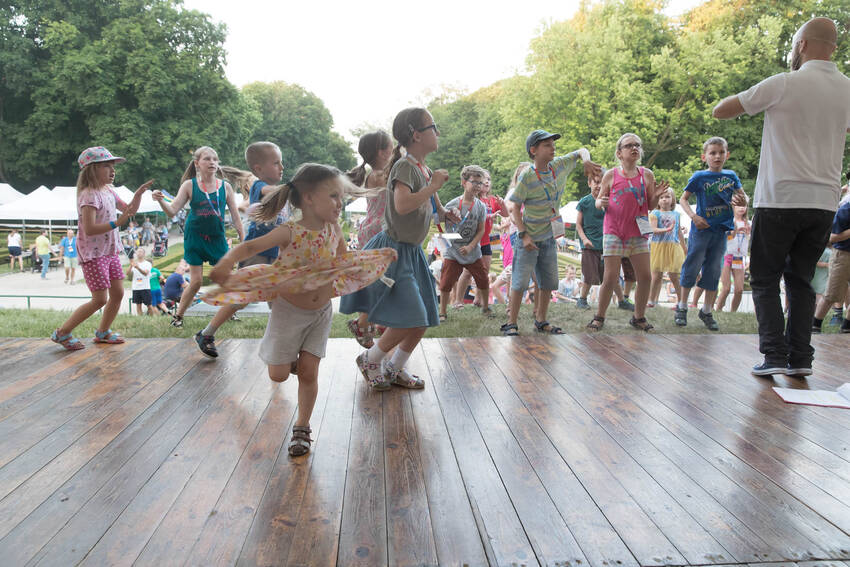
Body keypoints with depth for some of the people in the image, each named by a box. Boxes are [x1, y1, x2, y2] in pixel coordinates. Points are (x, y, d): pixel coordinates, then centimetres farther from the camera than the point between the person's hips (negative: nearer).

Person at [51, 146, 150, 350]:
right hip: (92, 254, -9)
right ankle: (62, 333, 6)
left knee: (118, 293, 9)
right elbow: (89, 229, -26)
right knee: (100, 299, -8)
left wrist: (139, 193, 5)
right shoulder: (89, 195, -18)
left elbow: (129, 209, 21)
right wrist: (117, 222, -31)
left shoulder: (109, 191, 9)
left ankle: (103, 332, 26)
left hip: (111, 251, 9)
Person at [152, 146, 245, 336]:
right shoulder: (189, 185, -4)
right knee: (196, 281, -3)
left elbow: (235, 216, 4)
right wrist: (160, 200, -26)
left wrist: (243, 241, 2)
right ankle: (178, 315, 16)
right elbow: (173, 211, -6)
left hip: (217, 238, 2)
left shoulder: (225, 186, -1)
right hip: (195, 237, -2)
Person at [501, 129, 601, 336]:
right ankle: (511, 323, 5)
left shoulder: (558, 165, 1)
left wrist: (587, 161, -9)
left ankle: (541, 321, 25)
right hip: (529, 239, -6)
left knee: (549, 283, 12)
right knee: (520, 282, -5)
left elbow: (581, 151, 14)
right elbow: (515, 208, -12)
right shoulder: (527, 176, -15)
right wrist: (523, 235, -19)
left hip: (550, 237, 6)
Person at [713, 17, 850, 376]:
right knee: (802, 280, 13)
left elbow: (720, 111, -3)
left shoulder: (784, 84, -8)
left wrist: (750, 99, 16)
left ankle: (774, 355, -3)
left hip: (780, 200, -5)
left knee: (765, 280, 5)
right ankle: (800, 358, 10)